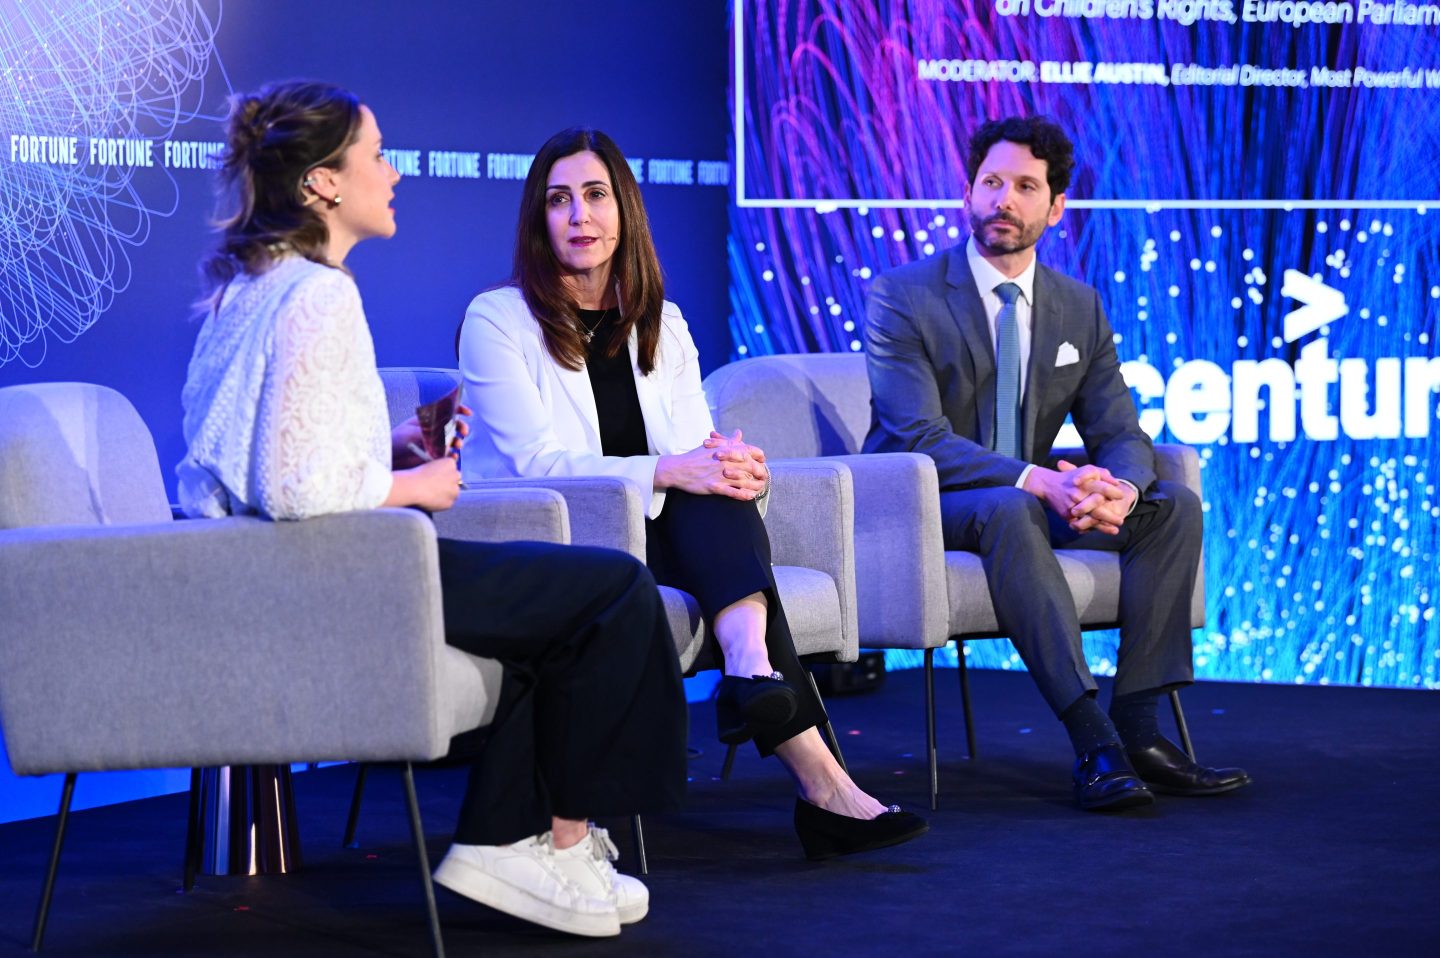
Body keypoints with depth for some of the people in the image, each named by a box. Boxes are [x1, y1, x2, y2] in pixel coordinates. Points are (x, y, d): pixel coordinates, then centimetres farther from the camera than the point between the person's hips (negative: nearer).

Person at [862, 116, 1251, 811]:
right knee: (1005, 508, -38)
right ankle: (1093, 744, -42)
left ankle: (1136, 728, -20)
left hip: (1032, 501, 6)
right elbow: (923, 440, -21)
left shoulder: (1080, 308, 8)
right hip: (923, 510, -6)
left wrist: (1120, 488, -24)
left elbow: (1120, 435, 3)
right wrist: (1036, 481, -35)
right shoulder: (903, 298, -10)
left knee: (1174, 506, -14)